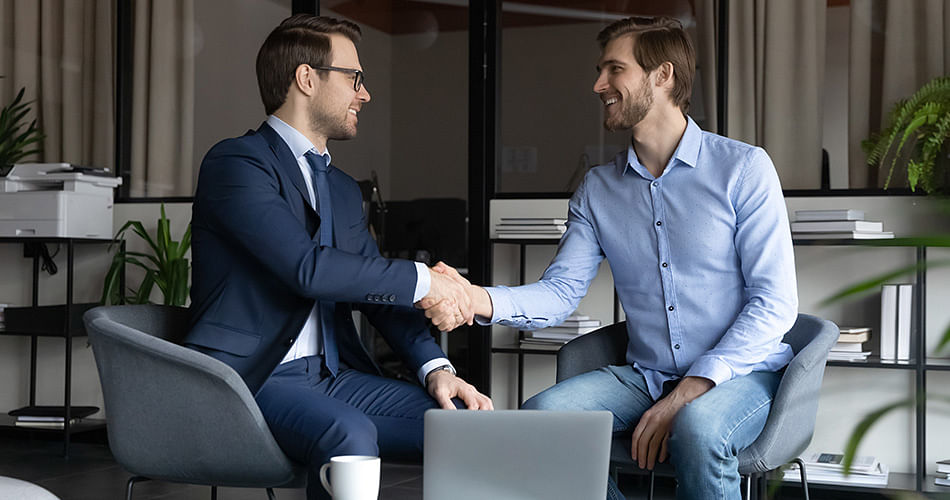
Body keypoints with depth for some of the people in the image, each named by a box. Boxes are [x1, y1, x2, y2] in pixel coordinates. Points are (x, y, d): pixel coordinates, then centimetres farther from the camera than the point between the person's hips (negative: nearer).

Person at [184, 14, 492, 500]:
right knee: (351, 435, -36)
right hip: (251, 376, -7)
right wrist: (423, 280, -13)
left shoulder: (344, 190, 21)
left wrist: (434, 366, -3)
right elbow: (308, 268, -20)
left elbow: (379, 293, 15)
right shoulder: (236, 163, -7)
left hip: (331, 374, 7)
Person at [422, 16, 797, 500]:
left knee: (697, 428, -37)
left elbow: (775, 301, -10)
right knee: (541, 414, -20)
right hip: (644, 376, 5)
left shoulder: (743, 168, -5)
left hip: (739, 373, -4)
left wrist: (690, 391, -20)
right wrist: (481, 301, -19)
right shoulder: (597, 189, 10)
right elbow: (559, 291, 2)